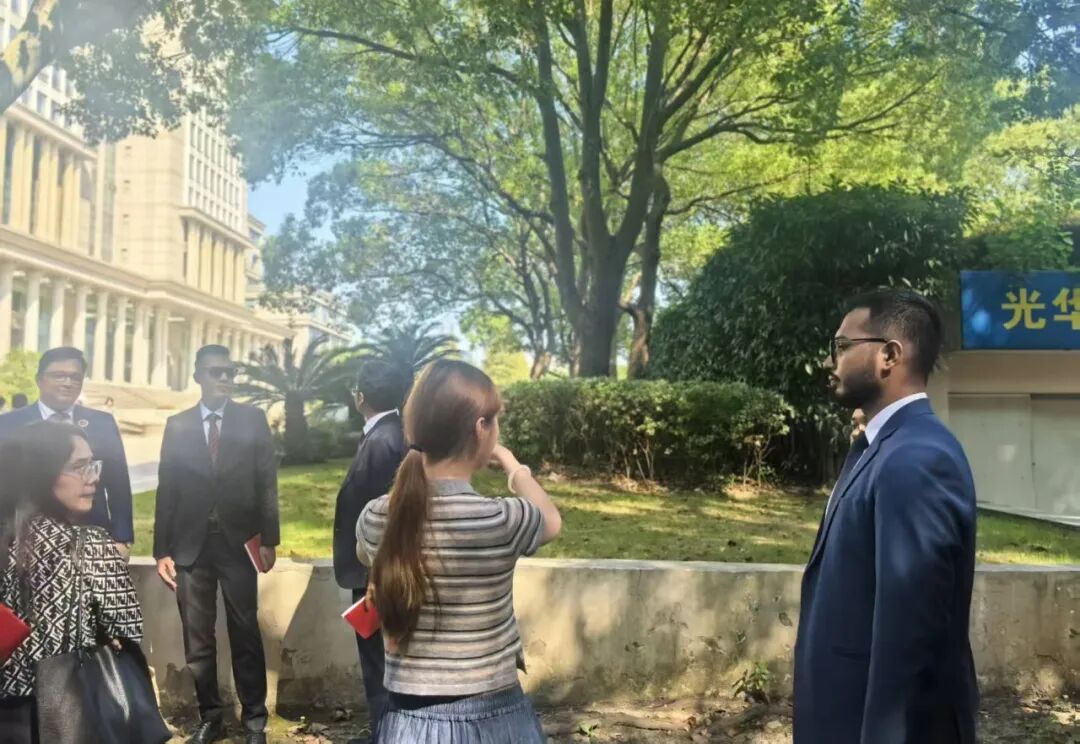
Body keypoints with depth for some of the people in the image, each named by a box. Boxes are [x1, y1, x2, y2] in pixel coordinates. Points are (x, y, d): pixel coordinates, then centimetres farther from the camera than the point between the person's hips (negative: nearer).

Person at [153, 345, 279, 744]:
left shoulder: (252, 419, 2)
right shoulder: (177, 425, 6)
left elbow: (266, 483, 0)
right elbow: (167, 490, 5)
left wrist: (268, 539, -5)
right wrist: (162, 550, 1)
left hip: (238, 543, -2)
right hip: (191, 545, 2)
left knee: (246, 635, 4)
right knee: (197, 641, 9)